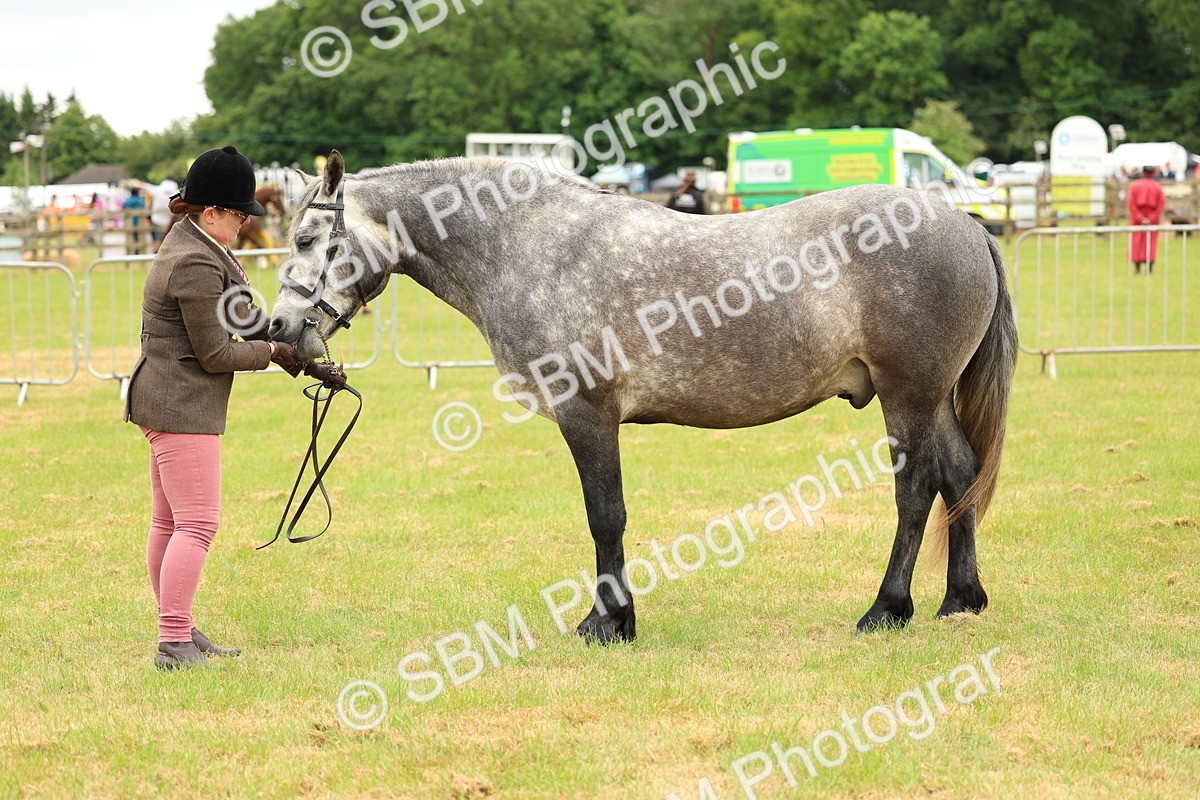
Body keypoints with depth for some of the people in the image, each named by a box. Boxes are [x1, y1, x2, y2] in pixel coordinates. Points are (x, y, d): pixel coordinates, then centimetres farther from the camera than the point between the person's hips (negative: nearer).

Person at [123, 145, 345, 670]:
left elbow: (242, 318, 18)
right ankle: (174, 644, -11)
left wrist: (302, 361, 13)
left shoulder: (188, 243, 12)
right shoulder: (197, 267, -22)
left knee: (169, 522, 16)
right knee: (197, 524, -10)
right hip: (182, 409, -11)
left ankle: (178, 632, 24)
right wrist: (275, 352, -4)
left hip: (166, 403, 11)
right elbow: (215, 353, -19)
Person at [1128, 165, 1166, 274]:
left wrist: (1139, 218, -13)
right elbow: (1162, 203, -9)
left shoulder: (1134, 185, -2)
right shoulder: (1157, 186, -1)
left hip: (1137, 217, 0)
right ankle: (1149, 268, 0)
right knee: (1151, 242, 5)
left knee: (1137, 242, 6)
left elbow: (1131, 203, -11)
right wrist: (1152, 218, -11)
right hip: (1152, 216, 0)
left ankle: (1137, 267, 0)